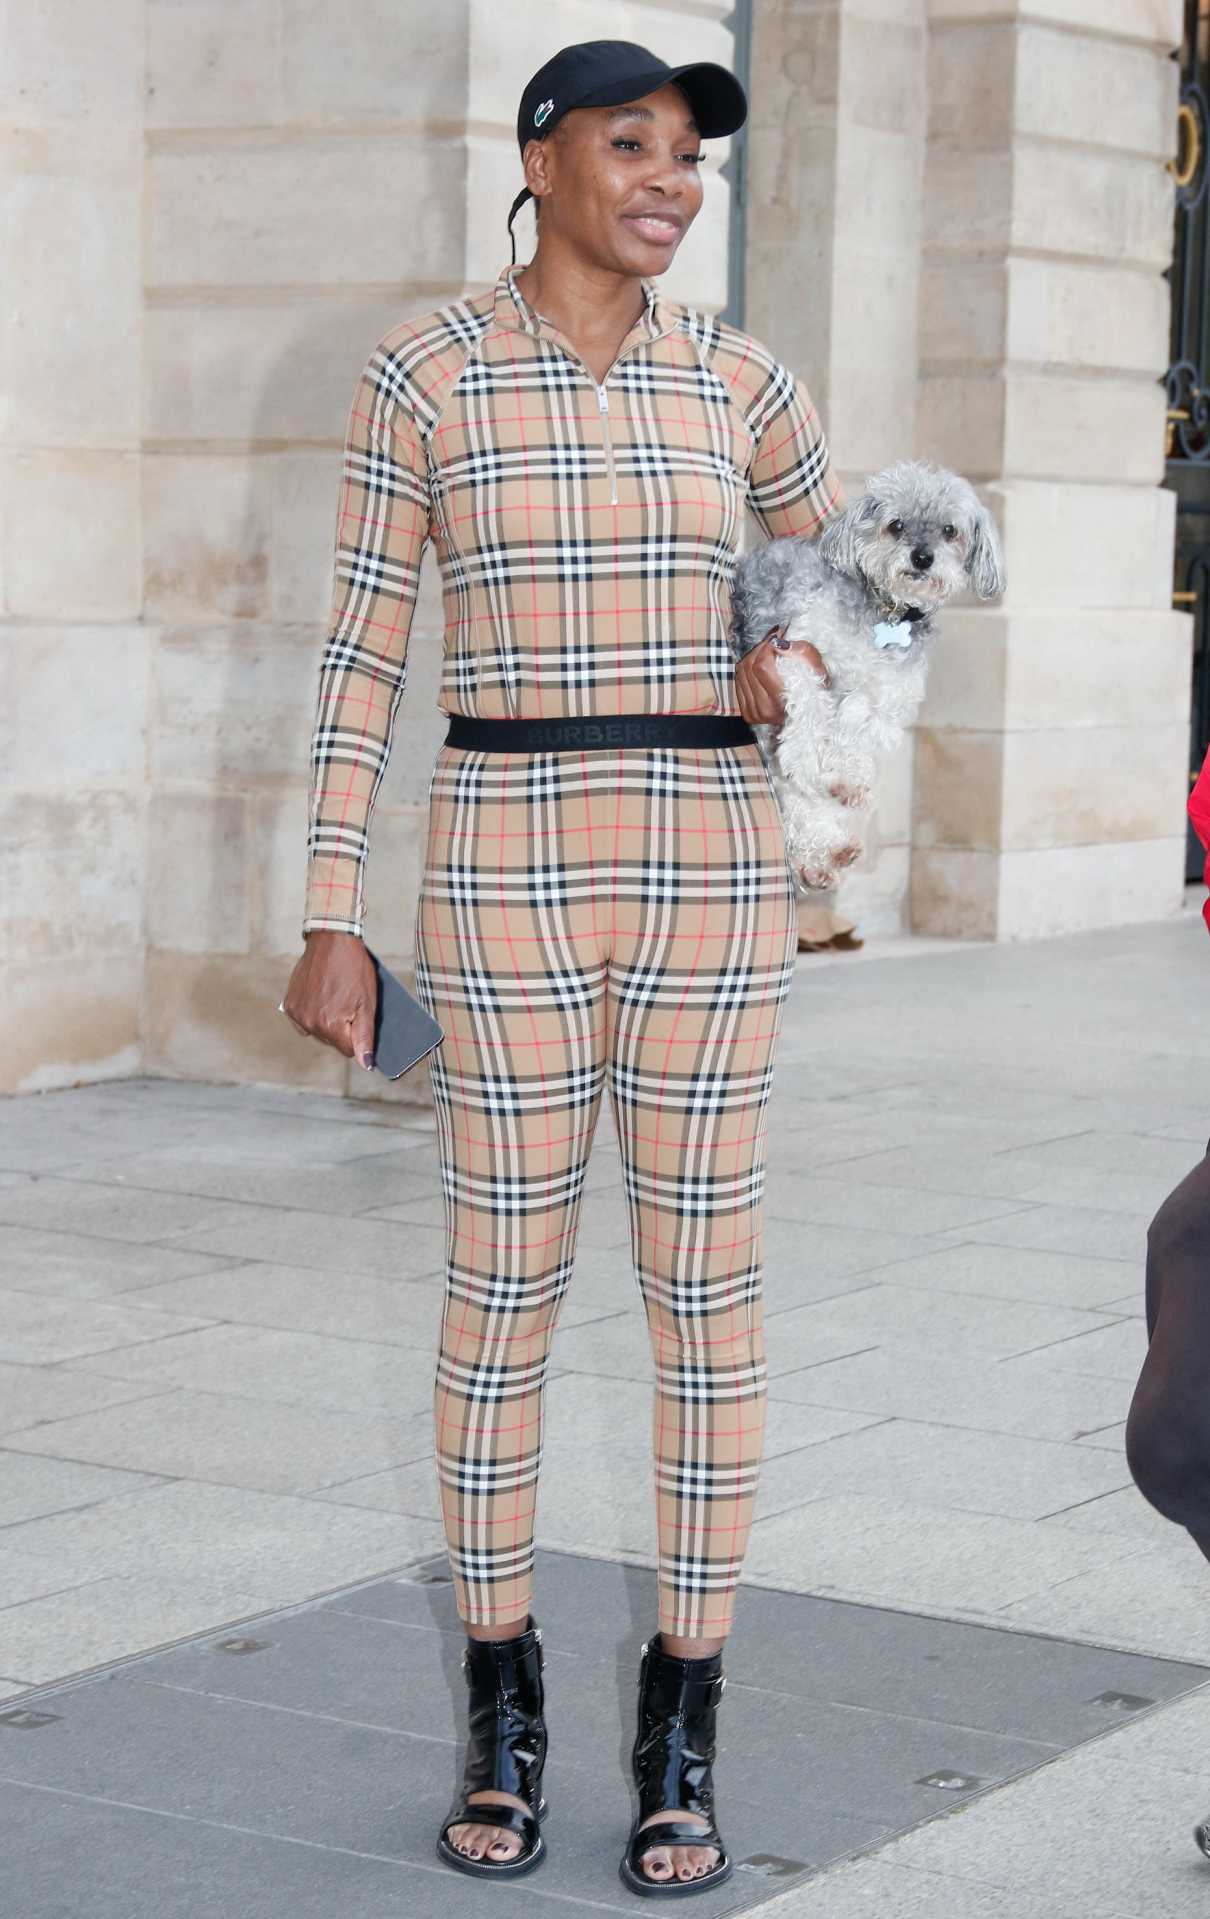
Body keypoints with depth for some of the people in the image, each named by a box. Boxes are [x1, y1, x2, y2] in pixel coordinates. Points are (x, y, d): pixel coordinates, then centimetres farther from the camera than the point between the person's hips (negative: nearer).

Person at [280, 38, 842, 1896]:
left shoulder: (736, 377, 7)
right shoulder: (423, 371, 0)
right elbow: (363, 659, 1)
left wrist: (792, 671, 0)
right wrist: (331, 921, -4)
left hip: (709, 866, 2)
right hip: (510, 866, -2)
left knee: (707, 1288, 3)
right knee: (505, 1287, 3)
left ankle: (681, 1739, 15)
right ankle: (504, 1721, 20)